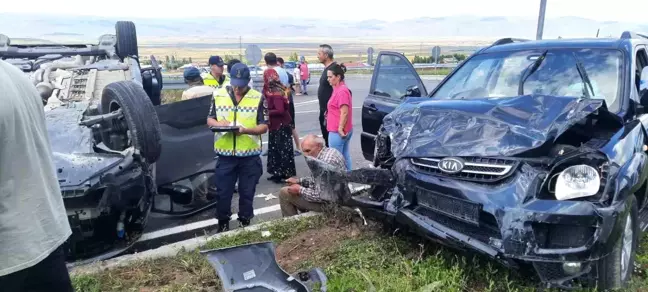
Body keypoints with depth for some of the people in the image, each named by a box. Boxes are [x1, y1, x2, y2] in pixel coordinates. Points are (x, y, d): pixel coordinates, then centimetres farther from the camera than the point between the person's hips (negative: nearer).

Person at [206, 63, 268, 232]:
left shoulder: (258, 98, -2)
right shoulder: (218, 95, 4)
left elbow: (264, 126, -3)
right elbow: (209, 119, 10)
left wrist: (246, 130, -21)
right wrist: (218, 123, -13)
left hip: (250, 155, -1)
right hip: (225, 154, 1)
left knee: (247, 192, 10)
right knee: (223, 192, 8)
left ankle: (245, 223, 28)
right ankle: (223, 225, 26)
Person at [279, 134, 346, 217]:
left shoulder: (325, 162, -29)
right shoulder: (329, 151, 3)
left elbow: (321, 196, -29)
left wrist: (300, 190, -15)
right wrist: (299, 180, 8)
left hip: (329, 203, -10)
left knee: (284, 193, -1)